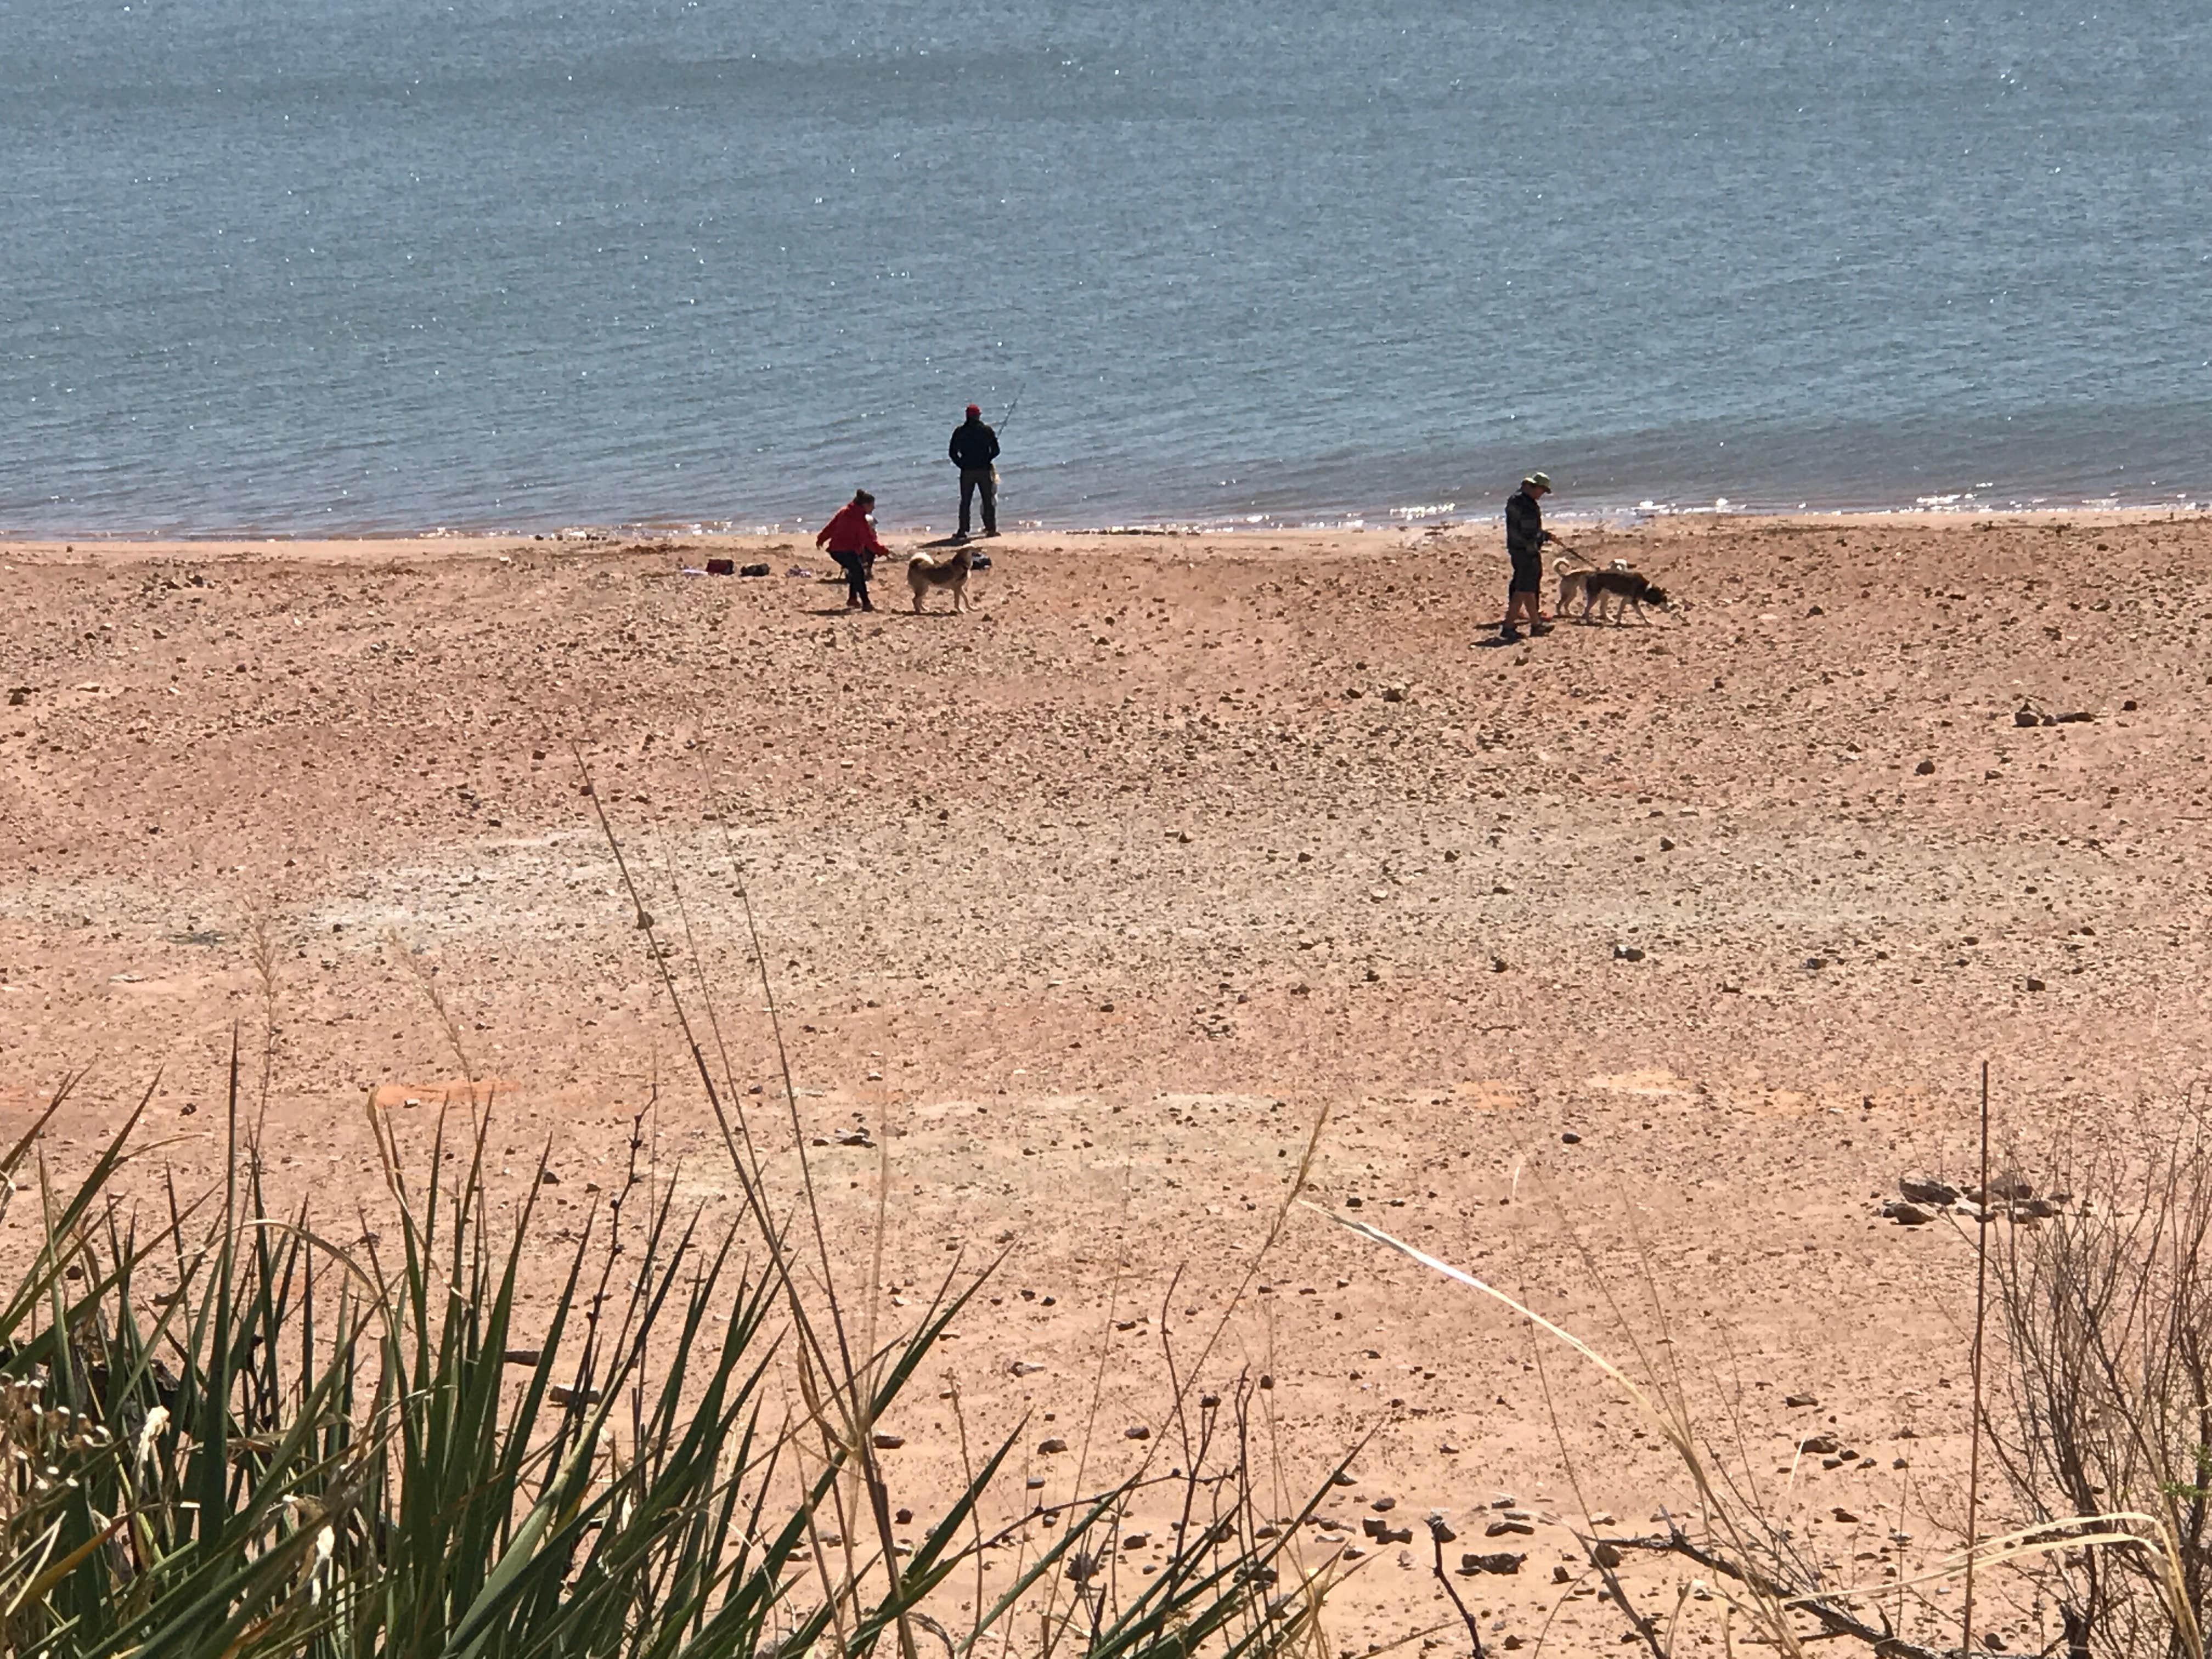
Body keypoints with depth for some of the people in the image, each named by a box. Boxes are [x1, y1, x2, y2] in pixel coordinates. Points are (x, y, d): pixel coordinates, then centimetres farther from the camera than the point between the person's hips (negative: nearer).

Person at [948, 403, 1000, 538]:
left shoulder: (959, 432, 0)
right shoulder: (987, 431, -2)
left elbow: (952, 453, 0)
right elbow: (996, 451, 0)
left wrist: (962, 465, 10)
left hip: (966, 471, 1)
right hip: (984, 470, -1)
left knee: (965, 501, 6)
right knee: (989, 500, 5)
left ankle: (963, 530, 3)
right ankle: (991, 529, 3)